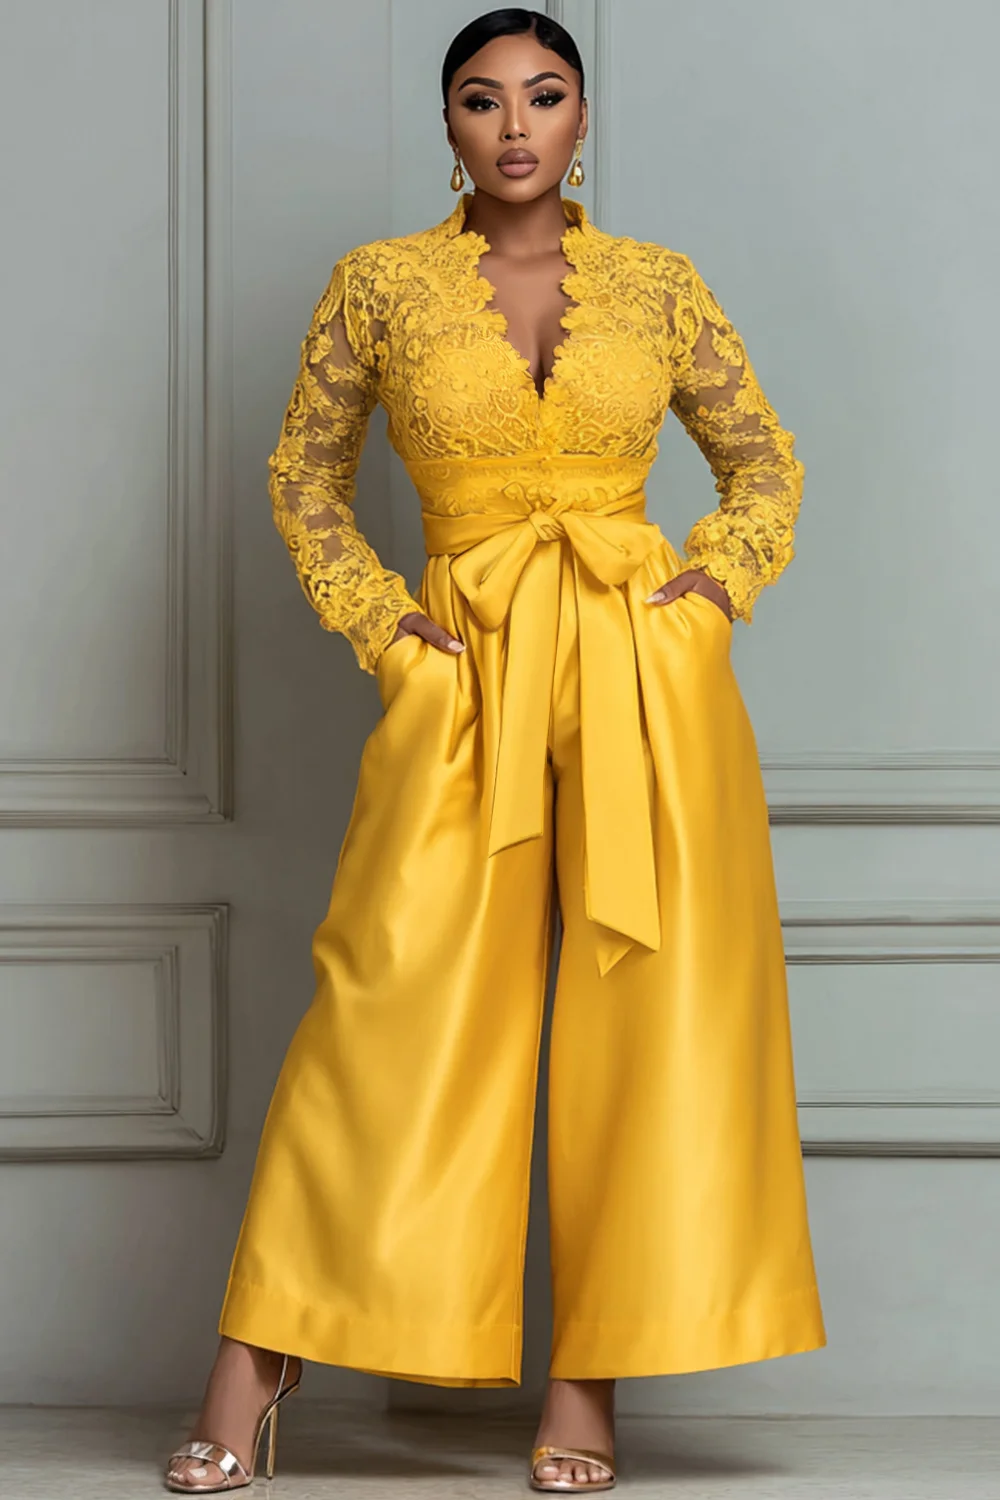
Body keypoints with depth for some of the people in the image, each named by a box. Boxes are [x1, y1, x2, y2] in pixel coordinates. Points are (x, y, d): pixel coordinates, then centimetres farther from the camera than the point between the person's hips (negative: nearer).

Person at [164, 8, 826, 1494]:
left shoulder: (659, 285, 7)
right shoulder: (380, 285, 5)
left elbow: (765, 459, 18)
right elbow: (306, 466, 15)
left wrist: (724, 577, 1)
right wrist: (373, 618, 3)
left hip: (648, 667, 2)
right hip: (470, 675, -1)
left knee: (647, 1010, -1)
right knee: (392, 1001, -6)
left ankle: (589, 1378, 8)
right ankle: (254, 1364, 2)